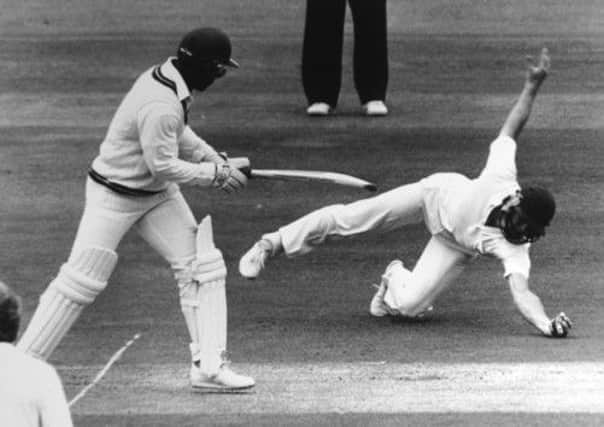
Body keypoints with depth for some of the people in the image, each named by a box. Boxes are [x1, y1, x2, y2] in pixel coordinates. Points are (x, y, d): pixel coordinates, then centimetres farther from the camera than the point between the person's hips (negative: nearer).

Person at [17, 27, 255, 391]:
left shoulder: (168, 76, -4)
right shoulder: (160, 107, -32)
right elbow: (164, 166, -26)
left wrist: (216, 159, 2)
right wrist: (216, 175, -16)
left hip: (156, 195, 9)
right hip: (114, 196, -9)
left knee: (204, 267, 2)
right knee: (80, 282, -5)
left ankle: (209, 366, 5)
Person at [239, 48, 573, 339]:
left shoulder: (513, 250, -42)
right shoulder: (502, 179, -37)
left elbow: (522, 294, -54)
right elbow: (512, 127, -27)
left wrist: (546, 324, -72)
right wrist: (532, 85, -34)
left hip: (454, 243, -1)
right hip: (439, 194, 1)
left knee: (410, 305, -17)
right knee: (348, 217, 1)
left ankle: (396, 281, 23)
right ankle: (273, 244, 24)